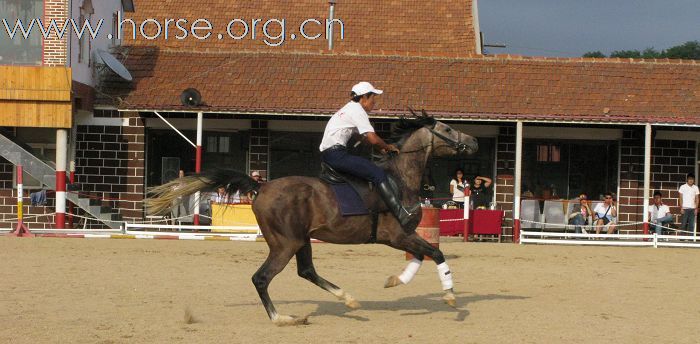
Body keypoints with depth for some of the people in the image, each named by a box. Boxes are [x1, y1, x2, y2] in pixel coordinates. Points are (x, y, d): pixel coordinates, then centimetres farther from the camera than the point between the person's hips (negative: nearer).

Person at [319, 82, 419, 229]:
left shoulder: (349, 108, 23)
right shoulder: (357, 110, -8)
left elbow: (367, 137, 28)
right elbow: (373, 139, -15)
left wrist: (382, 148, 17)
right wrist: (388, 147, 2)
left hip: (327, 154, 11)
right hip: (336, 154, -11)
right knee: (378, 174, -18)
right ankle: (402, 215, -28)